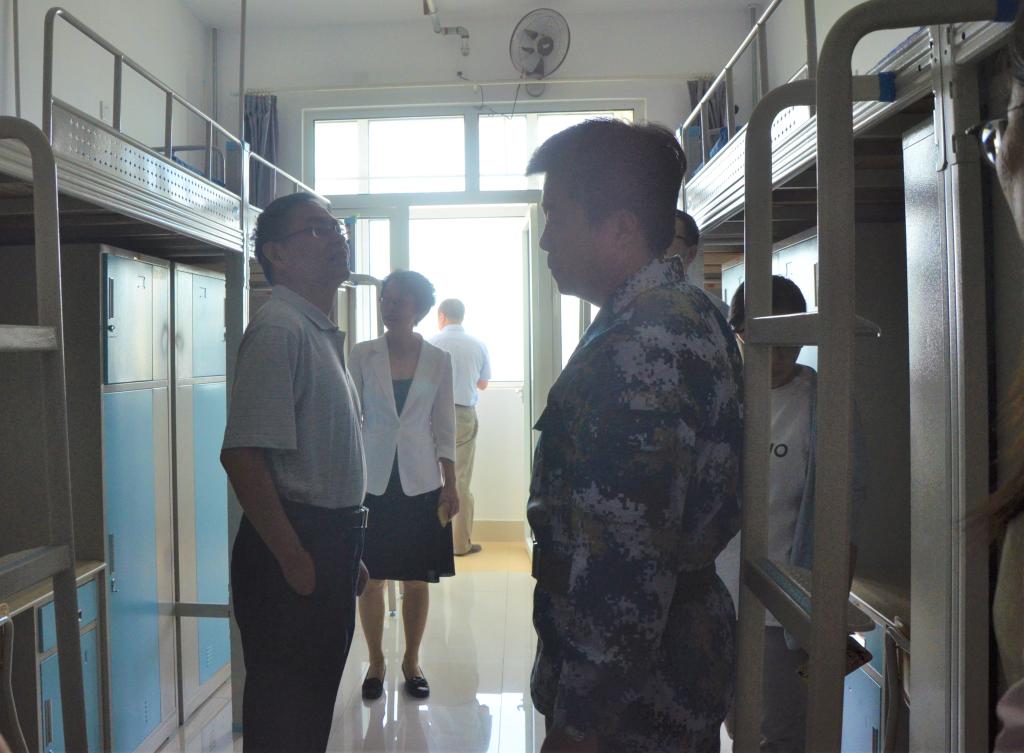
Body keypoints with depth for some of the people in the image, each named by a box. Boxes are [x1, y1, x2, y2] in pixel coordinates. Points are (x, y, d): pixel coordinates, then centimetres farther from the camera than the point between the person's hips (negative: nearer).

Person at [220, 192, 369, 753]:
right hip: (293, 548, -9)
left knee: (314, 703, 21)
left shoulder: (321, 333, 15)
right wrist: (293, 558, -20)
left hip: (329, 543, 9)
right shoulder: (279, 328, -16)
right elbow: (242, 456, -24)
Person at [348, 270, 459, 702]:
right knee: (371, 579, 6)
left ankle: (412, 662, 27)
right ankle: (376, 663, 25)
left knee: (417, 581, 8)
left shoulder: (438, 360, 2)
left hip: (421, 483, 1)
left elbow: (443, 428, 4)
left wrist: (450, 485, 1)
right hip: (372, 481, 0)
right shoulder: (363, 355, 1)